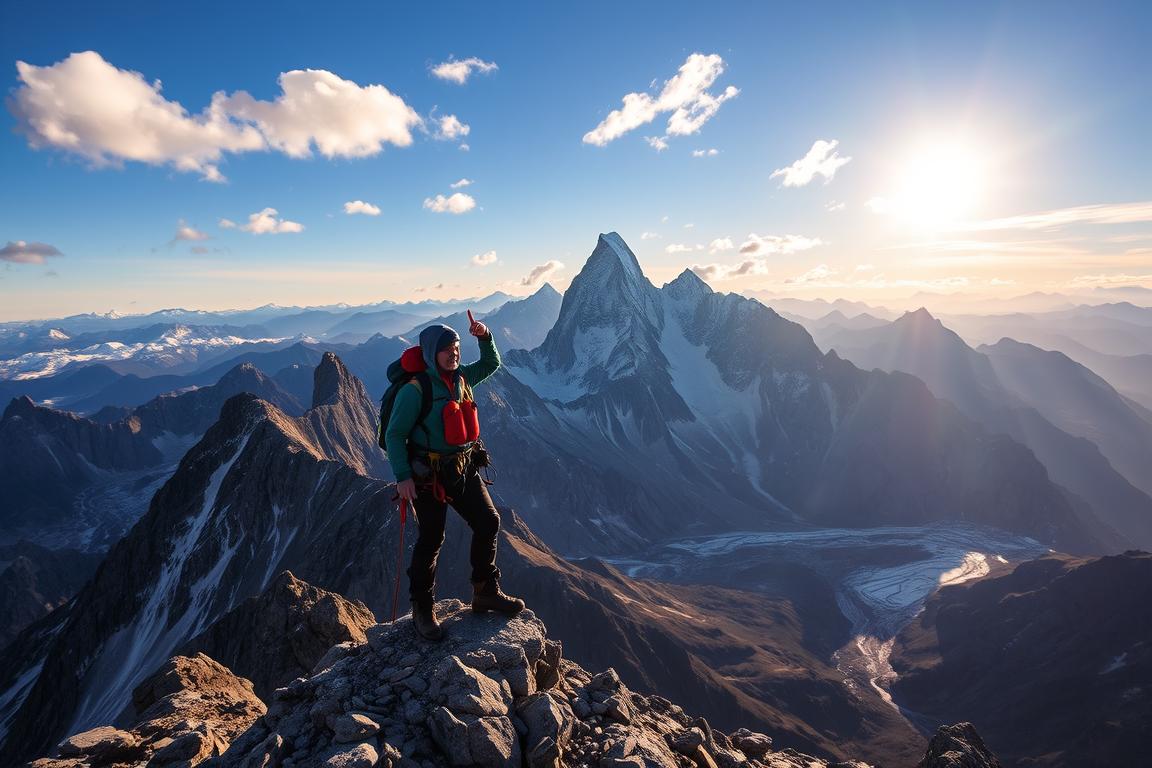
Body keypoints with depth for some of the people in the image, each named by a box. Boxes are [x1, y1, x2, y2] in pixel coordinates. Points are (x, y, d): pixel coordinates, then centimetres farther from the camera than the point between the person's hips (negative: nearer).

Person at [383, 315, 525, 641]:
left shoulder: (461, 378, 6)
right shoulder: (415, 390, -15)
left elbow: (491, 364, 20)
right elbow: (394, 435, -14)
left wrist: (485, 337, 2)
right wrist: (402, 476, -20)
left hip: (463, 468, 7)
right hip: (428, 475, -7)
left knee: (488, 522, 6)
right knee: (431, 540, 1)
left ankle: (486, 593, 23)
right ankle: (422, 610, 22)